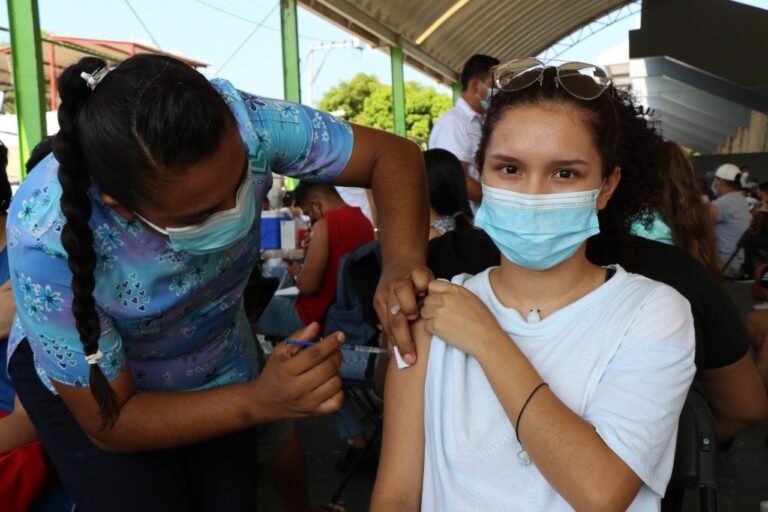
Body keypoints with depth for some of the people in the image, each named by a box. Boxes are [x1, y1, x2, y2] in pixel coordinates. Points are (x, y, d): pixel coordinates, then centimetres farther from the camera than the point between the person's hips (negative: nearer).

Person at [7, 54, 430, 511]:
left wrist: (404, 258, -41)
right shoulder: (49, 241, -37)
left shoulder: (240, 124, -32)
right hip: (92, 380, -2)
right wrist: (259, 401, -40)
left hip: (220, 367, 3)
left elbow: (392, 153, -21)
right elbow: (109, 423, -26)